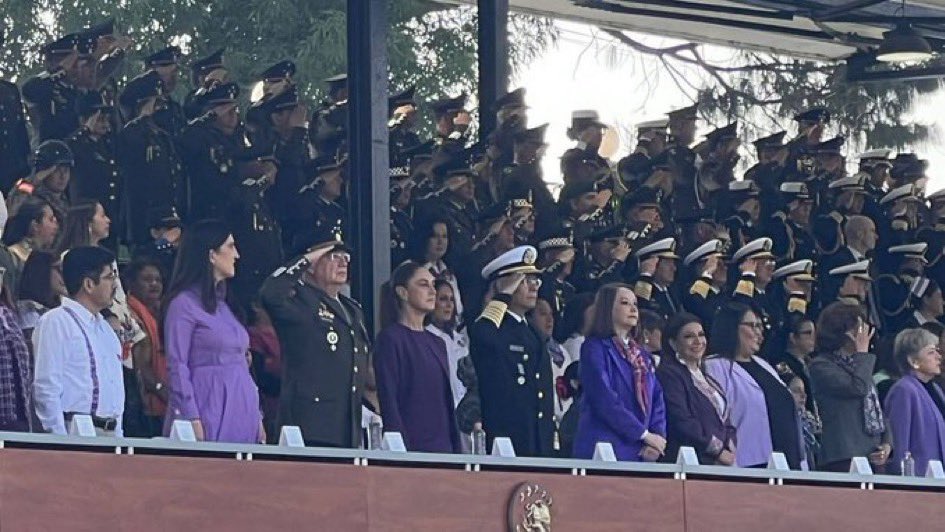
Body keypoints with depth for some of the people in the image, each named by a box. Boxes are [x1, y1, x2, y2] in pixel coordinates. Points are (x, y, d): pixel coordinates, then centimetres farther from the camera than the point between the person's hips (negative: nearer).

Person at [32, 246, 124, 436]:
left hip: (110, 434, 7)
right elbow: (46, 388, -13)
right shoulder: (56, 322, -6)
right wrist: (60, 440, -17)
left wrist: (118, 437, 15)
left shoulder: (105, 328, 20)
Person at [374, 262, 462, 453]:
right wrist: (401, 450, -18)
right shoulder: (390, 339, -3)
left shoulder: (437, 343, 18)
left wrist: (457, 450, 11)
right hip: (411, 449, -6)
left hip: (442, 447, 6)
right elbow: (388, 402, -10)